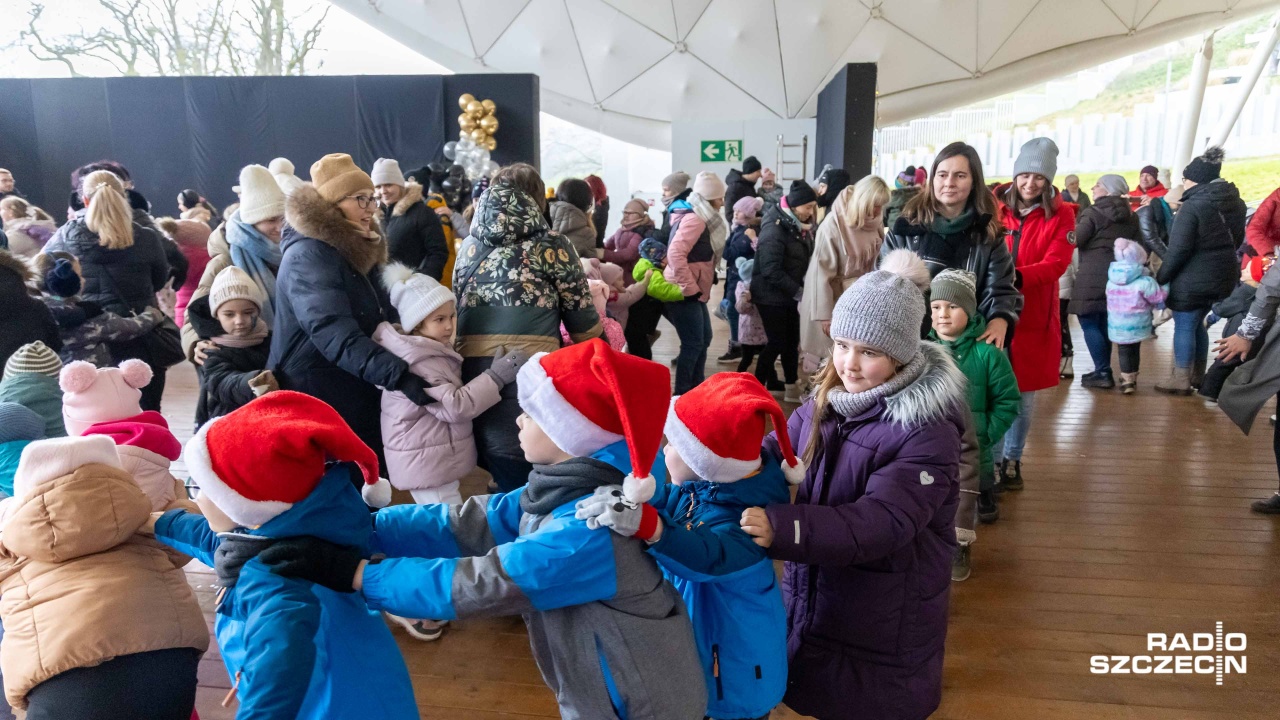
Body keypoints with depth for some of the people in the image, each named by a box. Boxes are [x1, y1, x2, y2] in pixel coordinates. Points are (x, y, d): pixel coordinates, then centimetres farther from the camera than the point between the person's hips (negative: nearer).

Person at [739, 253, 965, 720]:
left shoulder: (928, 433, -23)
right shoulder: (828, 398, -3)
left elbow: (881, 522, -32)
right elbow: (776, 453, -5)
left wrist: (780, 528, -44)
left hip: (885, 627, -6)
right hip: (812, 603, 6)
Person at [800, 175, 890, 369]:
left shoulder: (874, 224, -2)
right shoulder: (833, 225, -20)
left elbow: (873, 262, 8)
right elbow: (822, 272, -19)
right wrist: (824, 314, -18)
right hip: (834, 298, -5)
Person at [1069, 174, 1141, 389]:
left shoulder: (1093, 213, -9)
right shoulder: (1130, 216, 14)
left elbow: (1074, 240, -11)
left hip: (1093, 276, -7)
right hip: (1118, 275, 7)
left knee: (1089, 323, -3)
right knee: (1104, 323, 14)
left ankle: (1103, 372, -7)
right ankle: (1104, 371, 17)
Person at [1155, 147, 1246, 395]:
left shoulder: (1192, 207, -18)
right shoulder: (1235, 202, 7)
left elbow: (1178, 250, -20)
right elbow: (1238, 238, 19)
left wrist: (1161, 278, -10)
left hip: (1192, 279, -8)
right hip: (1223, 276, 8)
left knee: (1184, 327, 2)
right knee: (1197, 324, 20)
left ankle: (1181, 380, 7)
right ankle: (1197, 375, 27)